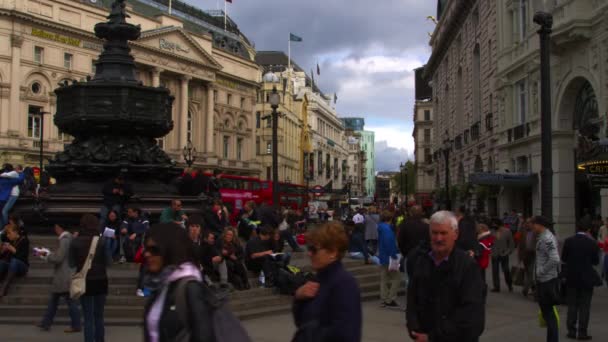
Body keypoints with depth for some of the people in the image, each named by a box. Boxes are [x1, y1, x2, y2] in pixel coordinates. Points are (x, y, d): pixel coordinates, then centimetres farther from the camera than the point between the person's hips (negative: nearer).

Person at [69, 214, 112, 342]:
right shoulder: (102, 241, -10)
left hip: (84, 282, 0)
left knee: (88, 317, 6)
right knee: (99, 316, 15)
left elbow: (72, 263, -3)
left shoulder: (75, 242, -8)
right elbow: (108, 262, -7)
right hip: (100, 281, 0)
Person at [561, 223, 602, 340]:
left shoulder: (569, 241, -6)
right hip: (587, 278, -2)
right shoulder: (592, 243, -12)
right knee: (584, 306, 5)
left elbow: (563, 258, 0)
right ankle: (582, 332, 4)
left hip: (571, 278, 2)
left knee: (572, 305, 12)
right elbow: (596, 261, -2)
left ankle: (572, 330, 13)